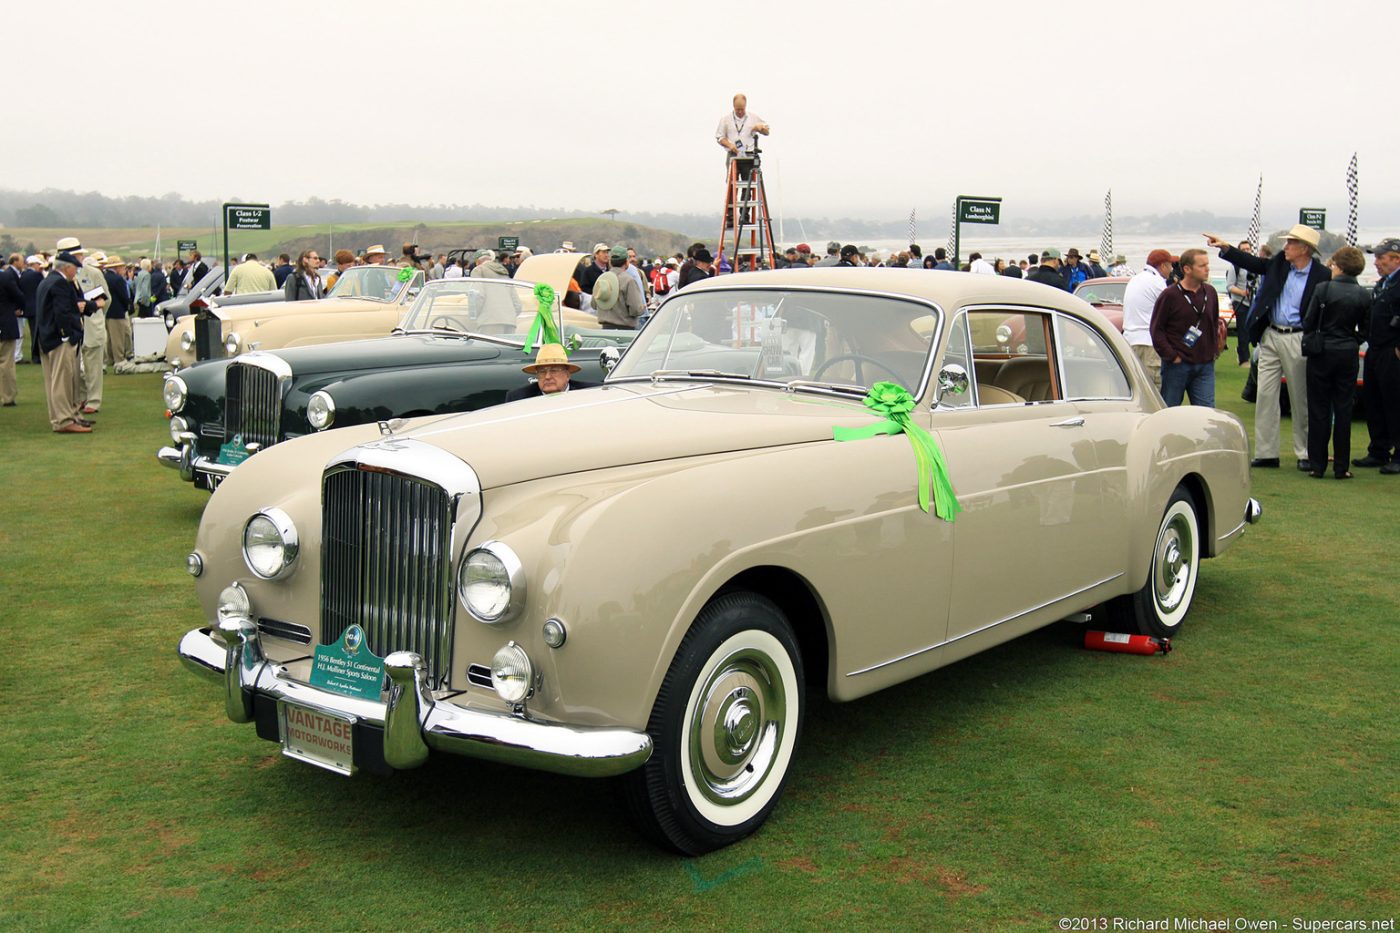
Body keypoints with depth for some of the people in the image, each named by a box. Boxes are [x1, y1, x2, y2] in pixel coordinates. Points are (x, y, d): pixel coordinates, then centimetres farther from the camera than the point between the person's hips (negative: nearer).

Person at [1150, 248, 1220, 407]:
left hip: (1205, 365, 4)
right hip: (1176, 365, -4)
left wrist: (1214, 351, 11)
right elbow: (1156, 329, -8)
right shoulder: (1170, 295, -8)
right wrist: (1171, 356, -12)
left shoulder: (1210, 292, 8)